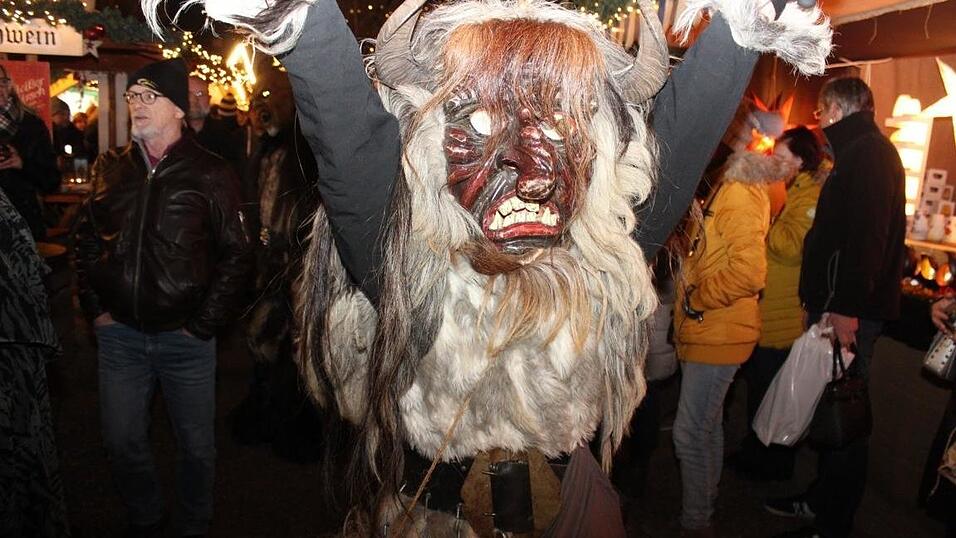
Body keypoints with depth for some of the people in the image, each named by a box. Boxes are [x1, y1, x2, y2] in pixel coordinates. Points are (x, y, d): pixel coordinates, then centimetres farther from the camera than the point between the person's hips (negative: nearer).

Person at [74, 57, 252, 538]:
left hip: (185, 336, -3)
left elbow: (234, 255, -6)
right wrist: (95, 307, 6)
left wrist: (204, 324, -9)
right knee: (122, 441, 13)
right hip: (119, 332, 4)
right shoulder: (111, 168, 5)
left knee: (197, 444, 9)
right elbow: (87, 240, 14)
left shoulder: (210, 174, -7)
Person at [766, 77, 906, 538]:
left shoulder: (869, 151, -10)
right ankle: (822, 499, 29)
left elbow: (867, 236, -22)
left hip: (850, 310, -10)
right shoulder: (857, 151, 21)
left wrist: (847, 308, -26)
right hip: (837, 305, 10)